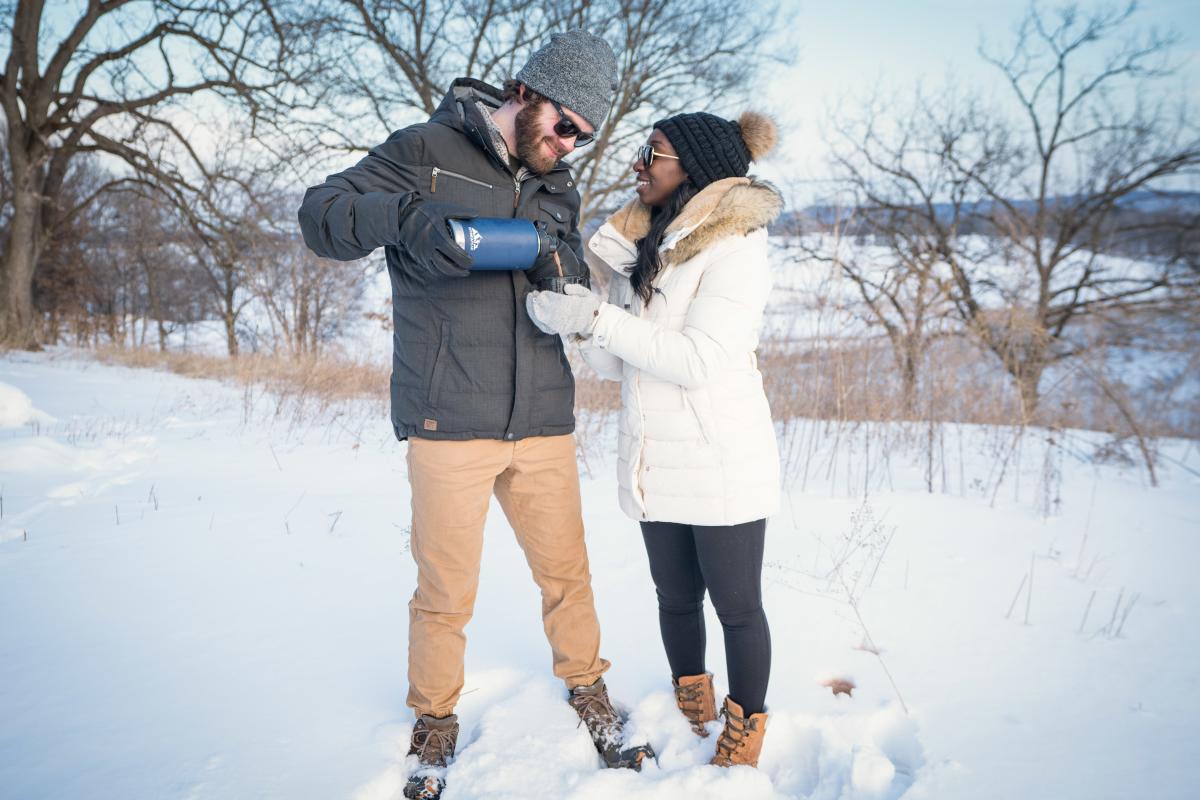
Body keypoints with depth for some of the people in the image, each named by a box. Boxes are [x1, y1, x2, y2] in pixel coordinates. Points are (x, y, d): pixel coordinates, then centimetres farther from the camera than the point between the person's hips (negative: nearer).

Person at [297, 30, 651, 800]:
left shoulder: (559, 187, 15)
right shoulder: (427, 150, 0)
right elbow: (321, 215, -7)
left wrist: (559, 261, -13)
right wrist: (410, 217, -26)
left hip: (543, 423, 5)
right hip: (448, 423, -4)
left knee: (567, 573, 14)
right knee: (445, 594, 5)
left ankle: (590, 693, 37)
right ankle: (436, 725, 28)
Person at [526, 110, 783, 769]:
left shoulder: (734, 248, -12)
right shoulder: (639, 247, 7)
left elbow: (699, 359, -22)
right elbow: (620, 363, 7)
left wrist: (596, 318, -21)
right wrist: (580, 324, -13)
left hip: (723, 466, -6)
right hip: (654, 463, 6)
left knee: (736, 605, 8)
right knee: (676, 598, 18)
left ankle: (744, 735, 28)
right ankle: (691, 712, 39)